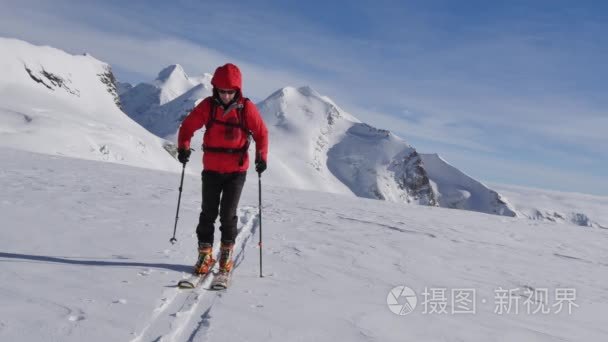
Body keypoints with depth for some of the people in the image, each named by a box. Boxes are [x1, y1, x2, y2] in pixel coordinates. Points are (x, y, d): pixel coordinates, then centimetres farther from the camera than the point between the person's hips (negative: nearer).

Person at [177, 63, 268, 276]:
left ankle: (226, 254, 20)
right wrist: (183, 147, -15)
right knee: (208, 213, 7)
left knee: (228, 214, 1)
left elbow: (261, 133, -1)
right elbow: (188, 126, 1)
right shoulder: (208, 106, -6)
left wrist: (261, 157, -13)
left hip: (237, 170, -1)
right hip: (211, 169, 2)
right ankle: (205, 254, 20)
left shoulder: (247, 108, -8)